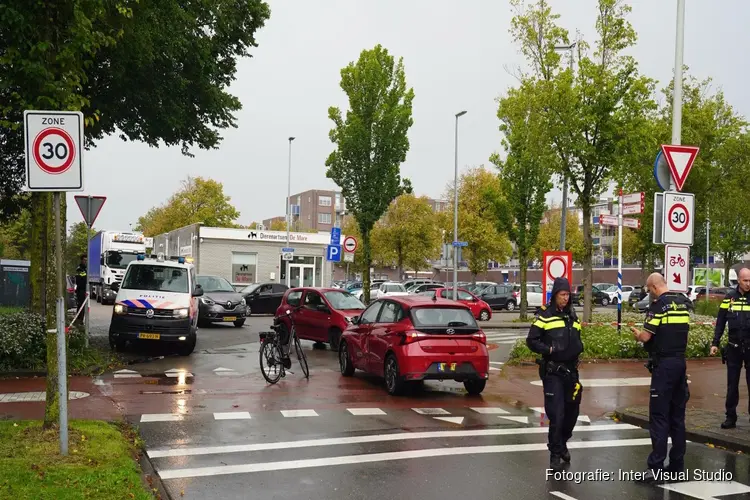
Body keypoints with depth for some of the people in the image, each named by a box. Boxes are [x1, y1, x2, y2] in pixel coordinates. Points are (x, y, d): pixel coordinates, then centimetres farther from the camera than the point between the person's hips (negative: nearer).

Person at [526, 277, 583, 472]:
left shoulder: (572, 315, 12)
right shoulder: (545, 315, -7)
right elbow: (531, 341, -9)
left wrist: (579, 347, 4)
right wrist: (550, 350, -21)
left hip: (570, 371, 6)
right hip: (552, 372, -6)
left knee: (572, 411, 14)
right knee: (556, 414, -8)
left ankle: (562, 443, 35)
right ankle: (555, 454, 4)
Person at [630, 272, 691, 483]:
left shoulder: (658, 305, -13)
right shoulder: (683, 302, 10)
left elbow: (646, 336, -14)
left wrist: (637, 334, 6)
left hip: (663, 365, -7)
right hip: (680, 362, 7)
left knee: (659, 417, -5)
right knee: (677, 416, 13)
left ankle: (656, 468, -5)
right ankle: (677, 464, 19)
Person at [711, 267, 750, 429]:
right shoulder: (729, 298, 2)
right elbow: (720, 322, 5)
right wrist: (715, 343, 1)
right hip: (733, 348, 2)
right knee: (732, 384, 8)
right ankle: (731, 417, 15)